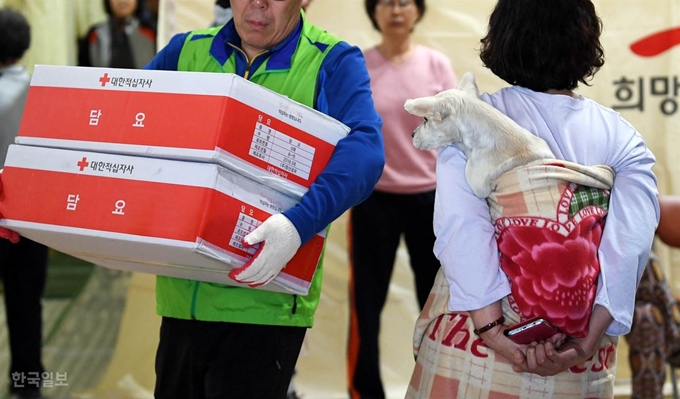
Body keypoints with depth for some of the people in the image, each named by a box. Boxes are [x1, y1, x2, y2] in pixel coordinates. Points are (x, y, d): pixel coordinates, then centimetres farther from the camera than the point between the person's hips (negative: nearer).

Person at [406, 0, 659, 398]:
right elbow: (631, 242, -12)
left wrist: (489, 324, -18)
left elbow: (460, 221, -16)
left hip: (470, 346, -1)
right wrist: (586, 340, -17)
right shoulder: (623, 139, 2)